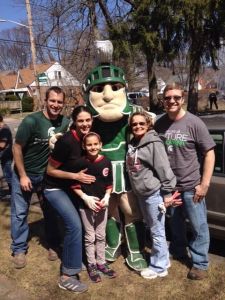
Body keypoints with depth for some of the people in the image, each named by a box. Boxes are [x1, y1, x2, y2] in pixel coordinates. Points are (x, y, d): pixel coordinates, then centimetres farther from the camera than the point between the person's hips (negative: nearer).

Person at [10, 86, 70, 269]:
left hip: (48, 174, 3)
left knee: (51, 210, 12)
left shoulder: (65, 123, -11)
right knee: (20, 212, 7)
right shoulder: (31, 121, -22)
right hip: (24, 173, -3)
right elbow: (17, 148, -15)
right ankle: (19, 249, 24)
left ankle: (53, 245, 30)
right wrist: (23, 176, -15)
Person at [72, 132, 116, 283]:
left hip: (102, 204, 3)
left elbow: (109, 184, 4)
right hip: (86, 205, -2)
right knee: (90, 237, 11)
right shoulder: (81, 163, -13)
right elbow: (74, 185, -7)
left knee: (101, 236, 16)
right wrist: (85, 197, -17)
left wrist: (107, 197, -10)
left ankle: (101, 263, 33)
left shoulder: (106, 162, -6)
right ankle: (92, 266, 27)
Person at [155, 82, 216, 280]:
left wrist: (204, 184, -14)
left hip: (191, 186, -4)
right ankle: (178, 252, 43)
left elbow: (209, 153, -11)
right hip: (169, 185, 4)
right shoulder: (160, 124, -1)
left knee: (199, 227, 7)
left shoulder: (194, 123, -13)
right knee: (175, 222, 21)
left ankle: (200, 264, 26)